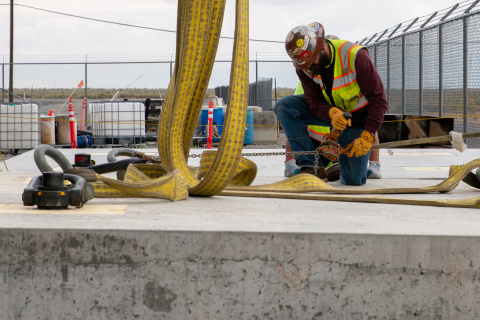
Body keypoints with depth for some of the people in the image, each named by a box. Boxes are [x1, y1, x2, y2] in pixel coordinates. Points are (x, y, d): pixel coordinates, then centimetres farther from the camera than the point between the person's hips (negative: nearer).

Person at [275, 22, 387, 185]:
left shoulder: (355, 57, -31)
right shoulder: (303, 66, -16)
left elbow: (378, 98, -26)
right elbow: (315, 102, -15)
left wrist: (367, 136, -32)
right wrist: (332, 114, -39)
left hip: (358, 116, -4)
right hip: (328, 109, 4)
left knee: (354, 180, -9)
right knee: (284, 106, -21)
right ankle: (311, 166, -22)